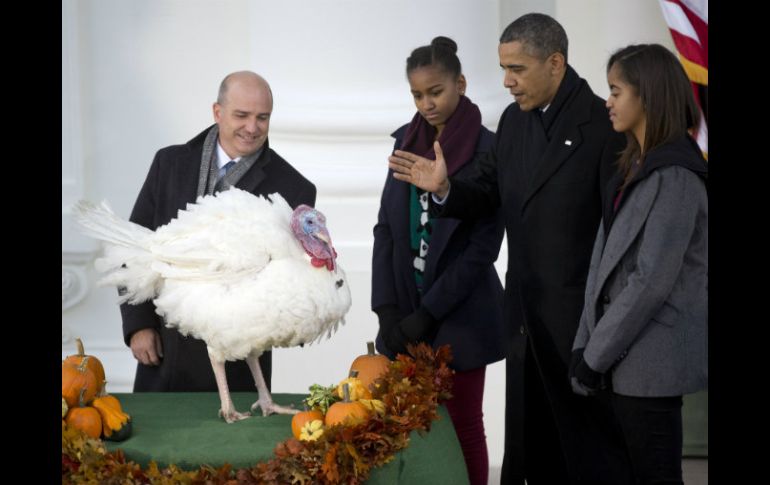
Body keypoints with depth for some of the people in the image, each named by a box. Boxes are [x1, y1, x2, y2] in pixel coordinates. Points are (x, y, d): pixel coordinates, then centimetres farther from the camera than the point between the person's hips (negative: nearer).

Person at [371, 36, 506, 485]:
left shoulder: (487, 149, -10)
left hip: (459, 314, -5)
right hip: (405, 310, 5)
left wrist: (429, 312, -13)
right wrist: (387, 307, -2)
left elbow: (484, 246, -12)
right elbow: (387, 228, 8)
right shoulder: (406, 141, 7)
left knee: (462, 425, 3)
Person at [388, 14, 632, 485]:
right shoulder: (514, 120, 9)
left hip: (583, 321, -7)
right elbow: (486, 193, 11)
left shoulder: (604, 124, -14)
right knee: (531, 444, 15)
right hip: (527, 318, 7)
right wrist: (445, 188, -10)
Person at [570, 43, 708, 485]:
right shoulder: (635, 167, 12)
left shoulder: (675, 178, -16)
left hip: (651, 360, -8)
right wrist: (586, 345, 5)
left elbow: (653, 280, -20)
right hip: (629, 356, 8)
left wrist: (595, 355, -14)